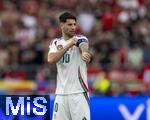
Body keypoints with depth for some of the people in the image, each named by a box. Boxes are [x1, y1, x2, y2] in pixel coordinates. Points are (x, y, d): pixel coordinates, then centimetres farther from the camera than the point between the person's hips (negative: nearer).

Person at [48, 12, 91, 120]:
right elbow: (51, 60, -9)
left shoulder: (80, 39, -1)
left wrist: (85, 52, -50)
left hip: (79, 92, -4)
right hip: (61, 93, 4)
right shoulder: (55, 43, 11)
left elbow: (84, 46, -26)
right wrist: (68, 46, -19)